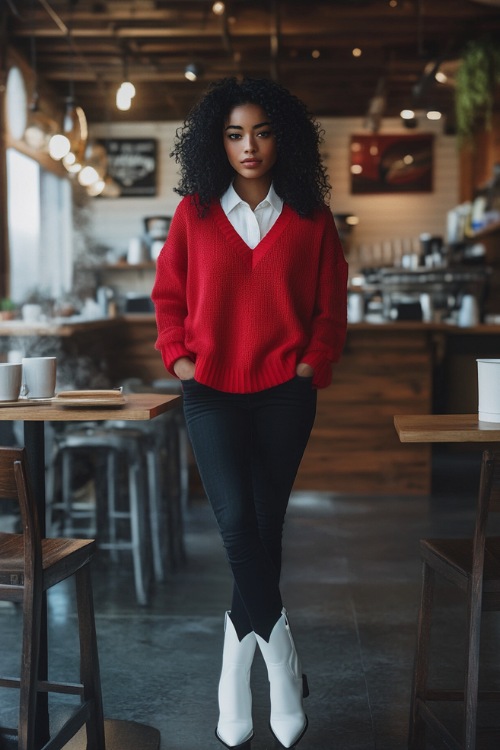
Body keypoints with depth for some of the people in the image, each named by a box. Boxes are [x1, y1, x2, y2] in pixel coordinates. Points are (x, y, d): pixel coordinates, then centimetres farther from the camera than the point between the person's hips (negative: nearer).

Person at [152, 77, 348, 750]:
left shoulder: (309, 217, 3)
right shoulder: (195, 213, 3)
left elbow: (332, 303, 8)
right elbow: (168, 295, 10)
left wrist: (314, 363, -3)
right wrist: (179, 356, -2)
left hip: (285, 391, 1)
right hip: (212, 390, 0)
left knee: (265, 523, 5)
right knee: (238, 521, -11)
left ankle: (239, 666, 22)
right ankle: (283, 666, 3)